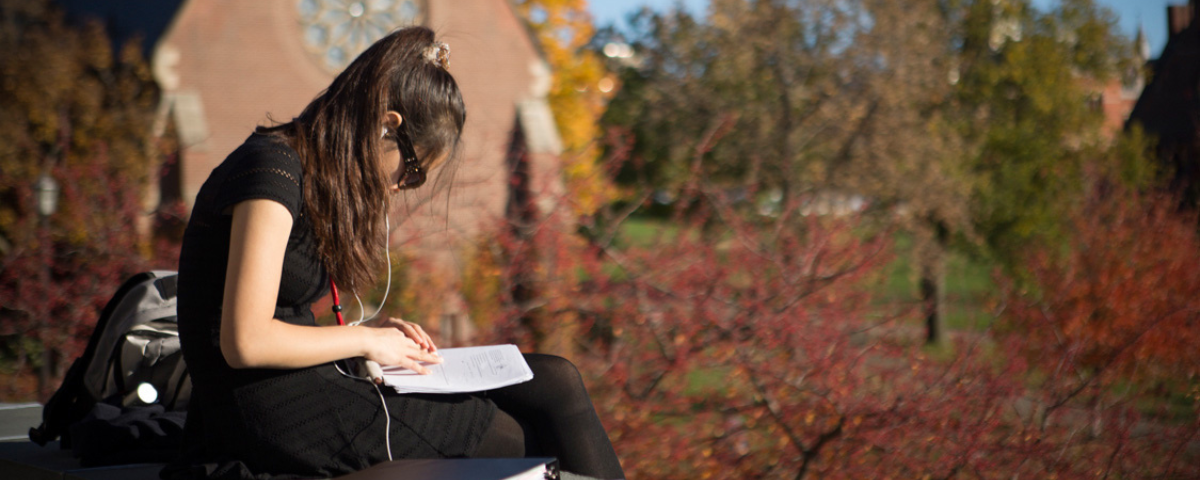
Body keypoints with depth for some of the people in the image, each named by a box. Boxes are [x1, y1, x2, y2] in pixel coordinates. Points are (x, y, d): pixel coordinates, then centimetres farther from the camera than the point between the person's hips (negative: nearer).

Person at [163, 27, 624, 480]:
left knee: (555, 382, -1)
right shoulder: (271, 169, -15)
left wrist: (373, 332, 4)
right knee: (519, 436, -10)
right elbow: (246, 342, -21)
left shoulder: (310, 174, 16)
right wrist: (365, 339, -9)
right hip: (279, 415, -10)